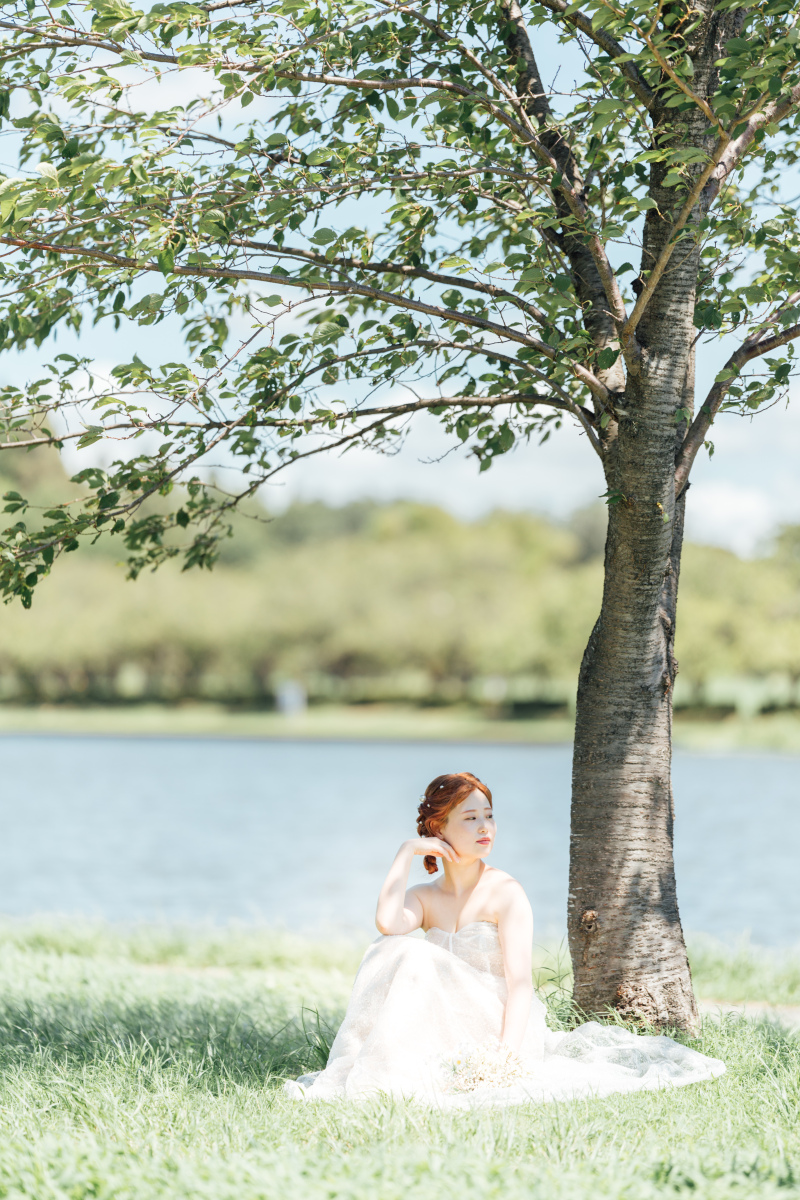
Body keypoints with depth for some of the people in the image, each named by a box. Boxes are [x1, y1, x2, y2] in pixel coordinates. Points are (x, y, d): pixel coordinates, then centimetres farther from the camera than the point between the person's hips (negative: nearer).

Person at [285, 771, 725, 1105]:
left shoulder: (505, 893, -4)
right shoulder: (424, 897, 9)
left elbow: (520, 983, -12)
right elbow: (387, 923, -17)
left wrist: (505, 1057, -26)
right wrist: (406, 852, -5)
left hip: (494, 1030, -3)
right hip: (445, 1035, 3)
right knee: (404, 952, -19)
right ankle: (388, 1073, -21)